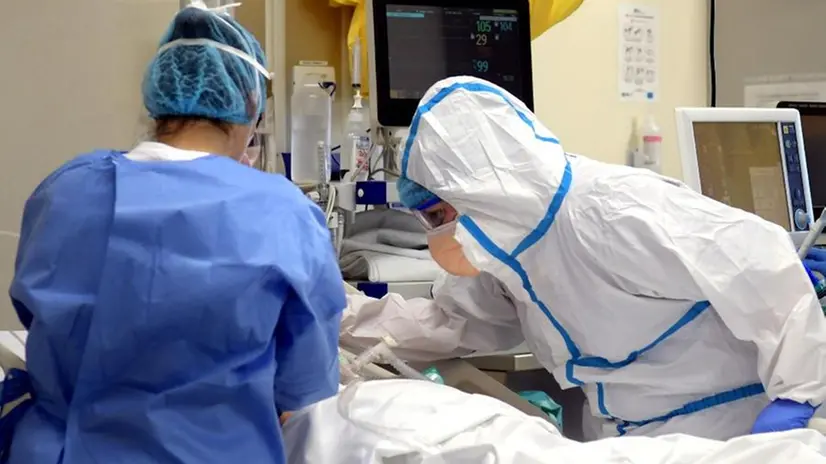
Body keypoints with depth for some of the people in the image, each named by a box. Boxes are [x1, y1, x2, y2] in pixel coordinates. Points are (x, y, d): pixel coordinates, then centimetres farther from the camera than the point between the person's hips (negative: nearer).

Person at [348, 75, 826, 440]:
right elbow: (457, 319, 9)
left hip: (728, 429, -7)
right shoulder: (511, 238, -3)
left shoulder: (616, 212, -29)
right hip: (627, 436, 8)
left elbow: (764, 263, -26)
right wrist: (355, 327, -2)